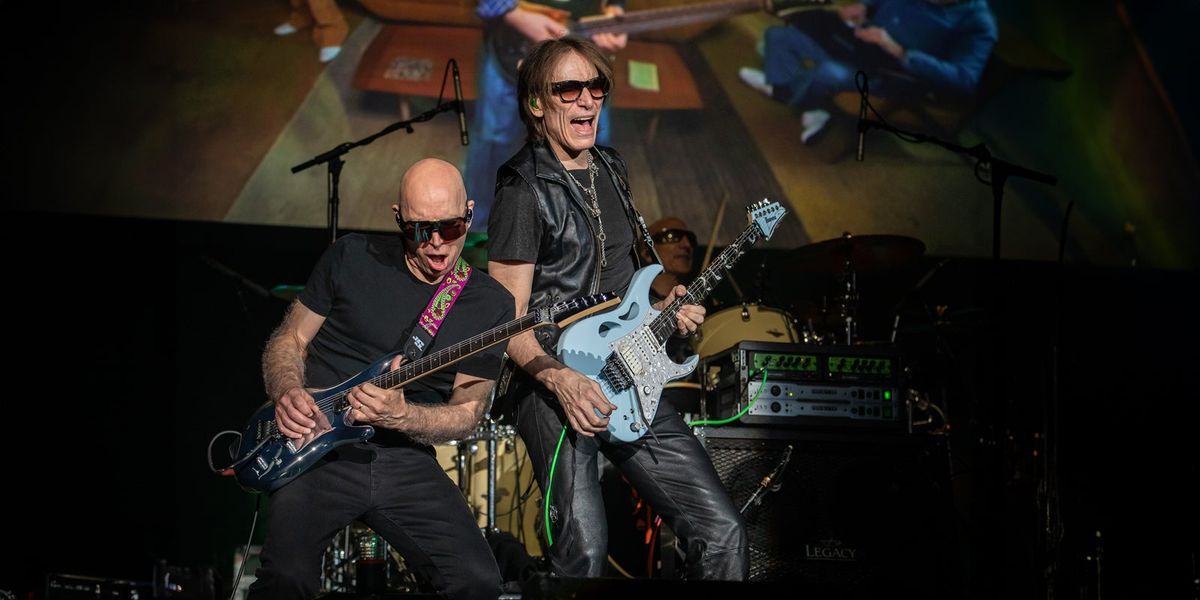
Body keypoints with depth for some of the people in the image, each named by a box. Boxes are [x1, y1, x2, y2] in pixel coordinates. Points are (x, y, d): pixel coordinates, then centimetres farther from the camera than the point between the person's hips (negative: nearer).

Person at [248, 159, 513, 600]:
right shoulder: (352, 259, 3)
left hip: (407, 463, 2)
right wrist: (287, 393, -12)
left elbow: (467, 411, 0)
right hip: (318, 450, -2)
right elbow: (288, 340, 11)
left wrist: (400, 416, -20)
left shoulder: (491, 305, 4)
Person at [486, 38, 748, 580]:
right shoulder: (524, 190, -8)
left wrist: (660, 310, 9)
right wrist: (559, 379, -25)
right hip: (554, 385, -7)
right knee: (584, 553, -22)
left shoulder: (611, 170, 16)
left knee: (722, 533, -1)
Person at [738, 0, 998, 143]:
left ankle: (779, 87, -2)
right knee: (778, 34, 8)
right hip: (856, 49, 7)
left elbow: (964, 80, -34)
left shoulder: (977, 23, -21)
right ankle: (812, 111, -1)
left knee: (829, 74, -35)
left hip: (887, 75, -7)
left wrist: (897, 51, -37)